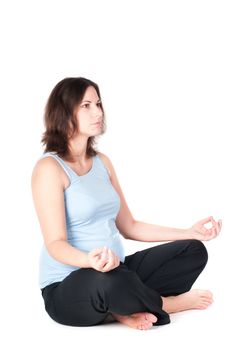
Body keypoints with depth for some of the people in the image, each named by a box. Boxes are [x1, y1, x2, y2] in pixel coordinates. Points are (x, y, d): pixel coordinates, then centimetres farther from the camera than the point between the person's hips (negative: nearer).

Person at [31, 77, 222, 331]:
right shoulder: (49, 168, -13)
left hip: (115, 272, 8)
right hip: (66, 289, -7)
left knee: (193, 251, 2)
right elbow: (56, 243, -19)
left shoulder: (101, 161, 11)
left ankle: (125, 307, -16)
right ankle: (168, 305, -6)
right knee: (111, 280, -40)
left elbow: (128, 227, 15)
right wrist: (90, 261, -41)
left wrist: (190, 232, 9)